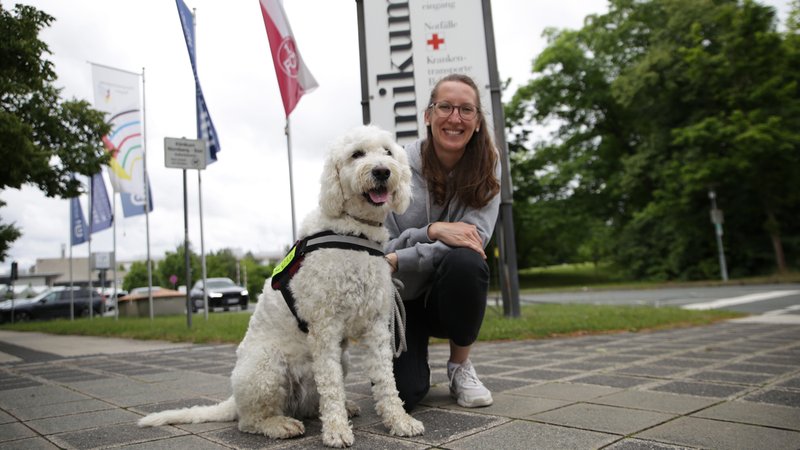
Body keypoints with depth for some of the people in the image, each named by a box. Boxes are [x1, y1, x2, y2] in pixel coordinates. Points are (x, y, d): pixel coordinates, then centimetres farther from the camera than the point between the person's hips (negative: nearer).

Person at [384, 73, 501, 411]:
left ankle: (460, 366, -8)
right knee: (403, 393, -20)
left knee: (465, 261, -34)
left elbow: (476, 237, -19)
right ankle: (415, 354, 20)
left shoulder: (485, 167, -8)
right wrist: (433, 231, -31)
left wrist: (399, 259, -27)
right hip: (399, 298, -1)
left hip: (449, 295, 1)